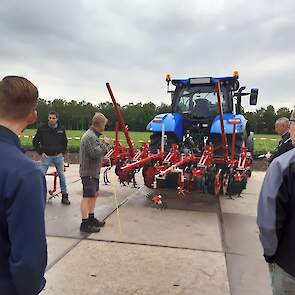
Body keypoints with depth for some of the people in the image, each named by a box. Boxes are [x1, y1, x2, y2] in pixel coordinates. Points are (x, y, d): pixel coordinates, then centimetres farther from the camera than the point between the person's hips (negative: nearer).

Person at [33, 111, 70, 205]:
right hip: (46, 156, -1)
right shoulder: (42, 128, -2)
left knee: (62, 176, 4)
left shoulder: (61, 129, 4)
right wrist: (41, 152, -2)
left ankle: (64, 196, 14)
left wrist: (62, 152, 4)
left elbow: (65, 142, 16)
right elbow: (35, 141, 6)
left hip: (58, 156, 1)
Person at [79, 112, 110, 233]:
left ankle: (91, 218, 31)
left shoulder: (94, 135, 15)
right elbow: (95, 153, -26)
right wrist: (105, 144, -15)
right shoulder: (90, 136, -19)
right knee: (87, 197, -6)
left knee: (94, 195, 18)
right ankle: (85, 224, 1)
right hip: (88, 172, -11)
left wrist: (103, 144, 9)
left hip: (94, 171, 11)